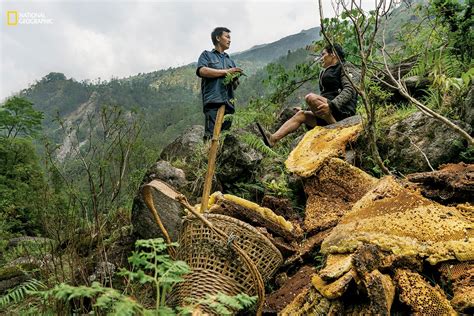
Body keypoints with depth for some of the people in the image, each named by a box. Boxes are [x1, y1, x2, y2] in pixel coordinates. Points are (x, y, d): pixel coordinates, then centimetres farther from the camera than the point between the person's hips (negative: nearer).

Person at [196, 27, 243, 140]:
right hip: (213, 101, -5)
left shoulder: (230, 61, 30)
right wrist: (226, 71, -3)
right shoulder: (207, 55, 17)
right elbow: (202, 71, -5)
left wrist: (234, 79, 1)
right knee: (211, 135, -17)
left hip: (228, 103, 5)